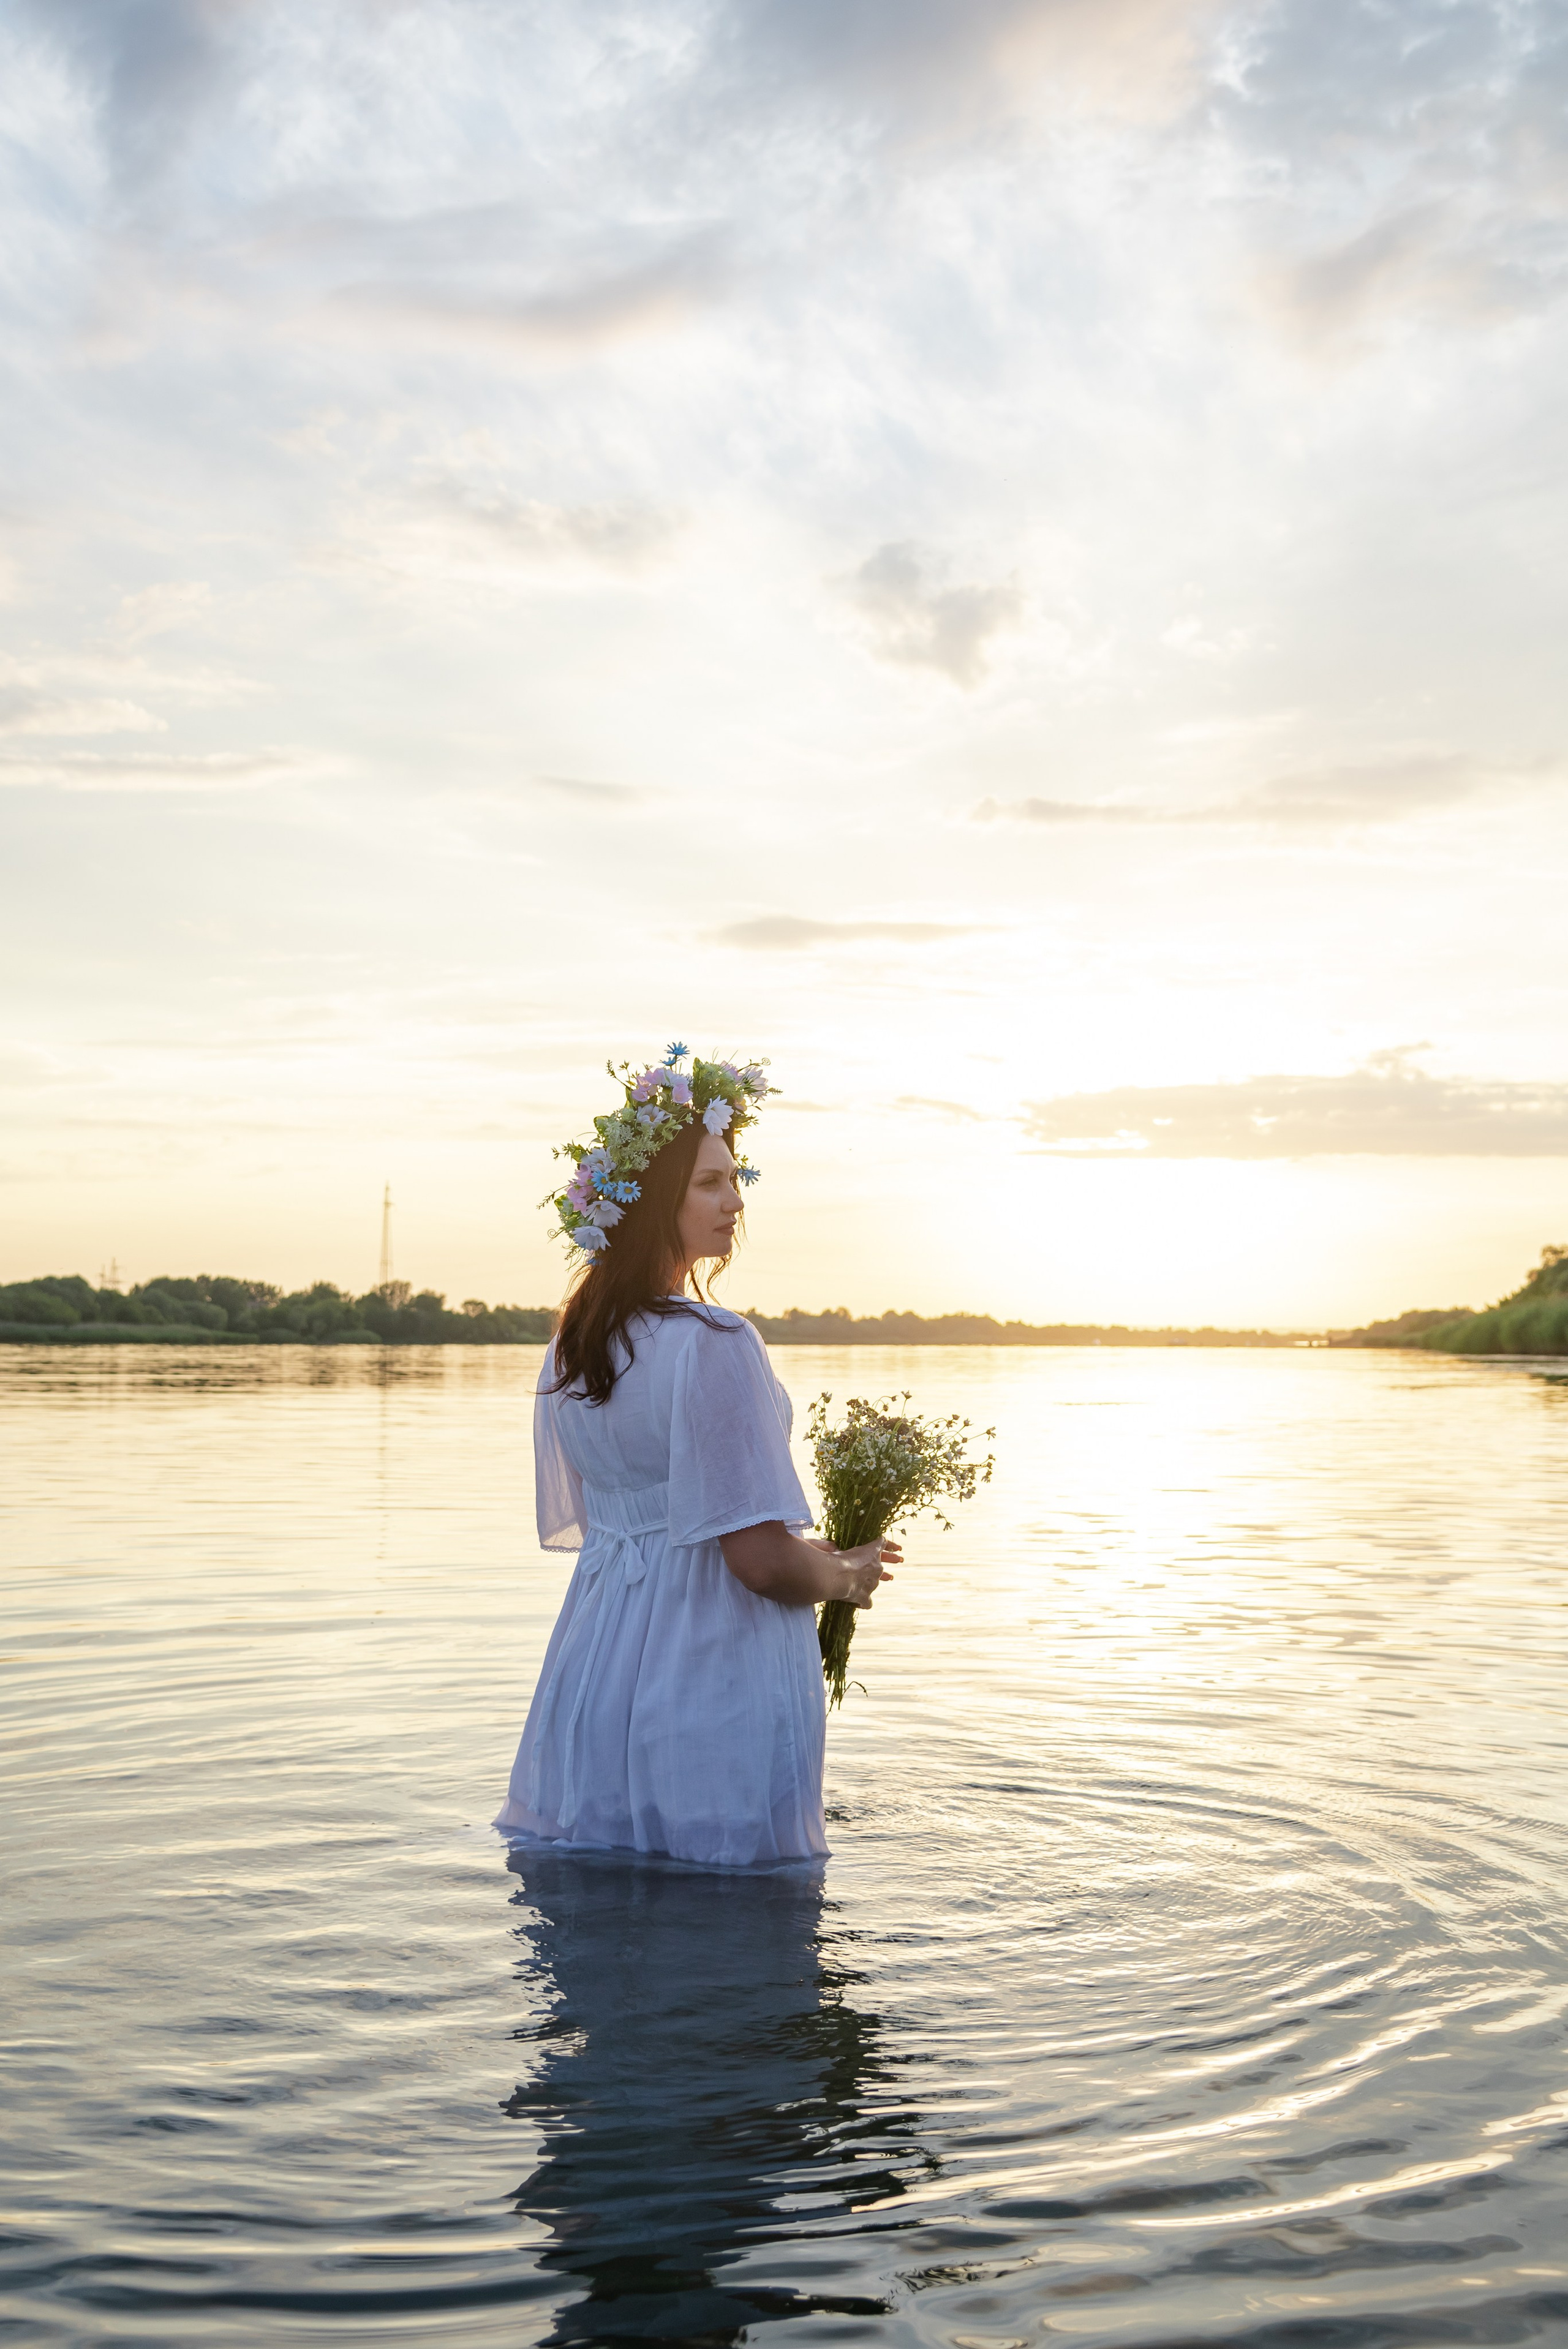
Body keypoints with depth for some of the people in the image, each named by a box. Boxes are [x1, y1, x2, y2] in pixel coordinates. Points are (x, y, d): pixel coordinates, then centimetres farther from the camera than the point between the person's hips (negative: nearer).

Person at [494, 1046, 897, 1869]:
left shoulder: (573, 1345, 6)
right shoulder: (713, 1345, -21)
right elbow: (762, 1558, -23)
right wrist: (845, 1576, 0)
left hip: (596, 1669, 8)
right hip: (714, 1679, -8)